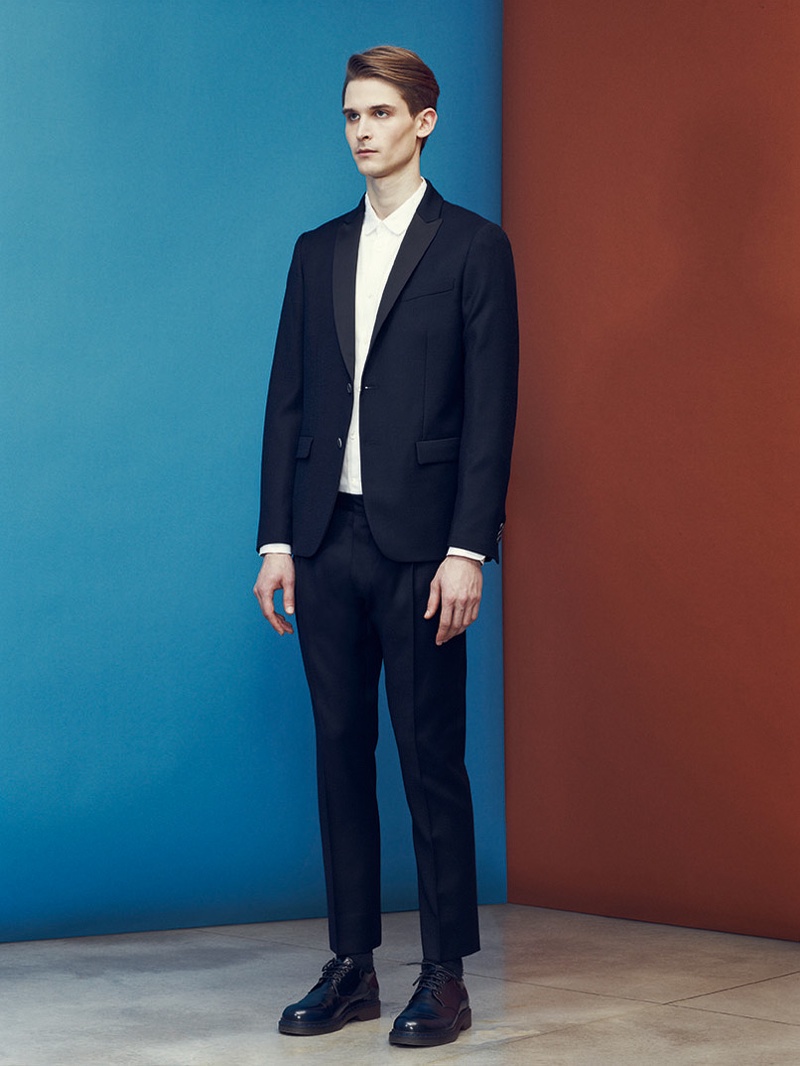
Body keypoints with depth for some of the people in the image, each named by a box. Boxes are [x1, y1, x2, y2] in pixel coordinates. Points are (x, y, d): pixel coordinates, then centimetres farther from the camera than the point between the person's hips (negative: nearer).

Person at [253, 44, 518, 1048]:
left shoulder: (474, 248, 0)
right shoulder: (317, 251, 15)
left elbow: (490, 408, -6)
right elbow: (287, 402, 12)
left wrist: (467, 551, -13)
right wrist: (277, 540, 6)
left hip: (420, 547, -5)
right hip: (327, 542, 5)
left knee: (431, 761, -1)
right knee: (341, 753, 8)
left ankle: (445, 977, 8)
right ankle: (351, 967, 16)